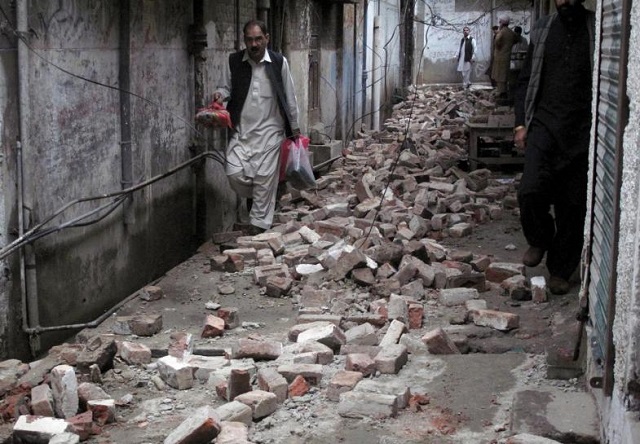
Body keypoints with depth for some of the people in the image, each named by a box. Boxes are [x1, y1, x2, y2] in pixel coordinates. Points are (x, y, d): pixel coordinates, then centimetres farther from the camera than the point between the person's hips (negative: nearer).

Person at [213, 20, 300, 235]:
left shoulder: (279, 62, -3)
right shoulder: (234, 61, 0)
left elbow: (289, 97, 5)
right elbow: (226, 87, 14)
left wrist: (294, 127, 9)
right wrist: (220, 94, -11)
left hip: (269, 130, -2)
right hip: (242, 130, 2)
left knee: (265, 178, -3)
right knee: (234, 173, -9)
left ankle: (259, 223, 9)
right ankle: (253, 198, 23)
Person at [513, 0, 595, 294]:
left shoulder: (597, 30, 0)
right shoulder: (542, 29, 9)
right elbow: (525, 80, 14)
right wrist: (521, 122, 6)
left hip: (582, 132, -1)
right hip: (545, 124, 1)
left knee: (573, 204, 3)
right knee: (531, 191, -16)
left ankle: (560, 270, 18)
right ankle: (539, 240, 14)